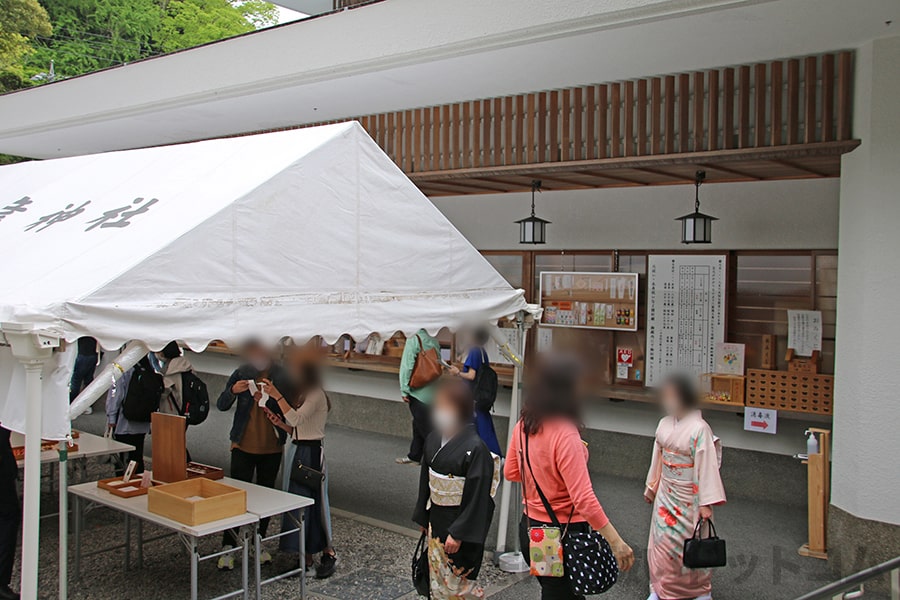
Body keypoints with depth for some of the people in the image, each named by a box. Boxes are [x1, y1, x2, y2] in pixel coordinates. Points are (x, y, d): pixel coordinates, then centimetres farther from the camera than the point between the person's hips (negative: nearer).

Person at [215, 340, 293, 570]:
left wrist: (268, 399, -26)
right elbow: (221, 405, -4)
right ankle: (228, 547, 9)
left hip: (272, 448, 1)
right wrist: (233, 391, -25)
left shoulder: (282, 376, -5)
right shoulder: (241, 374, -4)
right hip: (244, 446, -1)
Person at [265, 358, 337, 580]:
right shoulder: (304, 395, 16)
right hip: (300, 452, 10)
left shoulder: (317, 395, -13)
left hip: (313, 453, -10)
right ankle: (307, 558, 18)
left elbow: (296, 419, -26)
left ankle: (329, 554, 11)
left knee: (314, 503, -3)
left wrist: (277, 396, -26)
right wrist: (279, 423, 1)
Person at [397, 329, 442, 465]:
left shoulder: (413, 340, -13)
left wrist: (404, 390, -9)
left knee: (425, 427, -2)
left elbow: (407, 366, -14)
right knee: (419, 424, 17)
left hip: (418, 391, -7)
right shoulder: (434, 341, 5)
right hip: (432, 391, 7)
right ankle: (414, 456, 26)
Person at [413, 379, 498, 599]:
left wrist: (458, 533, -20)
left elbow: (477, 496, -21)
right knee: (438, 581, 17)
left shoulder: (475, 448, -22)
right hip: (436, 521, 7)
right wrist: (423, 518, 15)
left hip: (460, 525, -7)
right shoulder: (433, 440, 0)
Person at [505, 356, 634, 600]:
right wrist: (616, 541, -26)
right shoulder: (565, 434, -24)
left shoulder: (523, 425, -2)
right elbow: (583, 498, -28)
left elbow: (511, 472, 11)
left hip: (530, 528, 7)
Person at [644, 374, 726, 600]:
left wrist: (706, 502, -19)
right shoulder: (665, 424, 0)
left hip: (689, 496, -6)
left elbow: (707, 465, -19)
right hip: (666, 493, 6)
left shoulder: (699, 428, -20)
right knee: (661, 539, 11)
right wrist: (651, 486, 18)